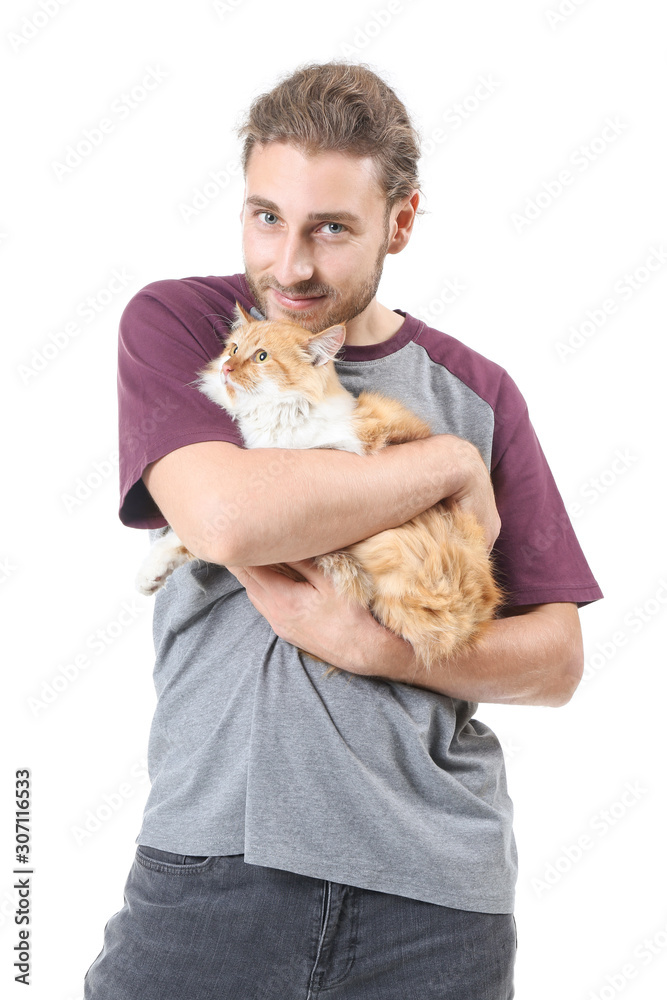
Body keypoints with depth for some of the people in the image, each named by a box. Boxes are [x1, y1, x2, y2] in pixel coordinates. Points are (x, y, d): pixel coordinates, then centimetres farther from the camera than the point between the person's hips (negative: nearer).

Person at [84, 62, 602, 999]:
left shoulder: (476, 391, 6)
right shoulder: (174, 324, 1)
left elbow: (558, 659, 4)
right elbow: (225, 517, -19)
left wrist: (375, 647, -12)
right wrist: (452, 463, -8)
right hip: (218, 851, -1)